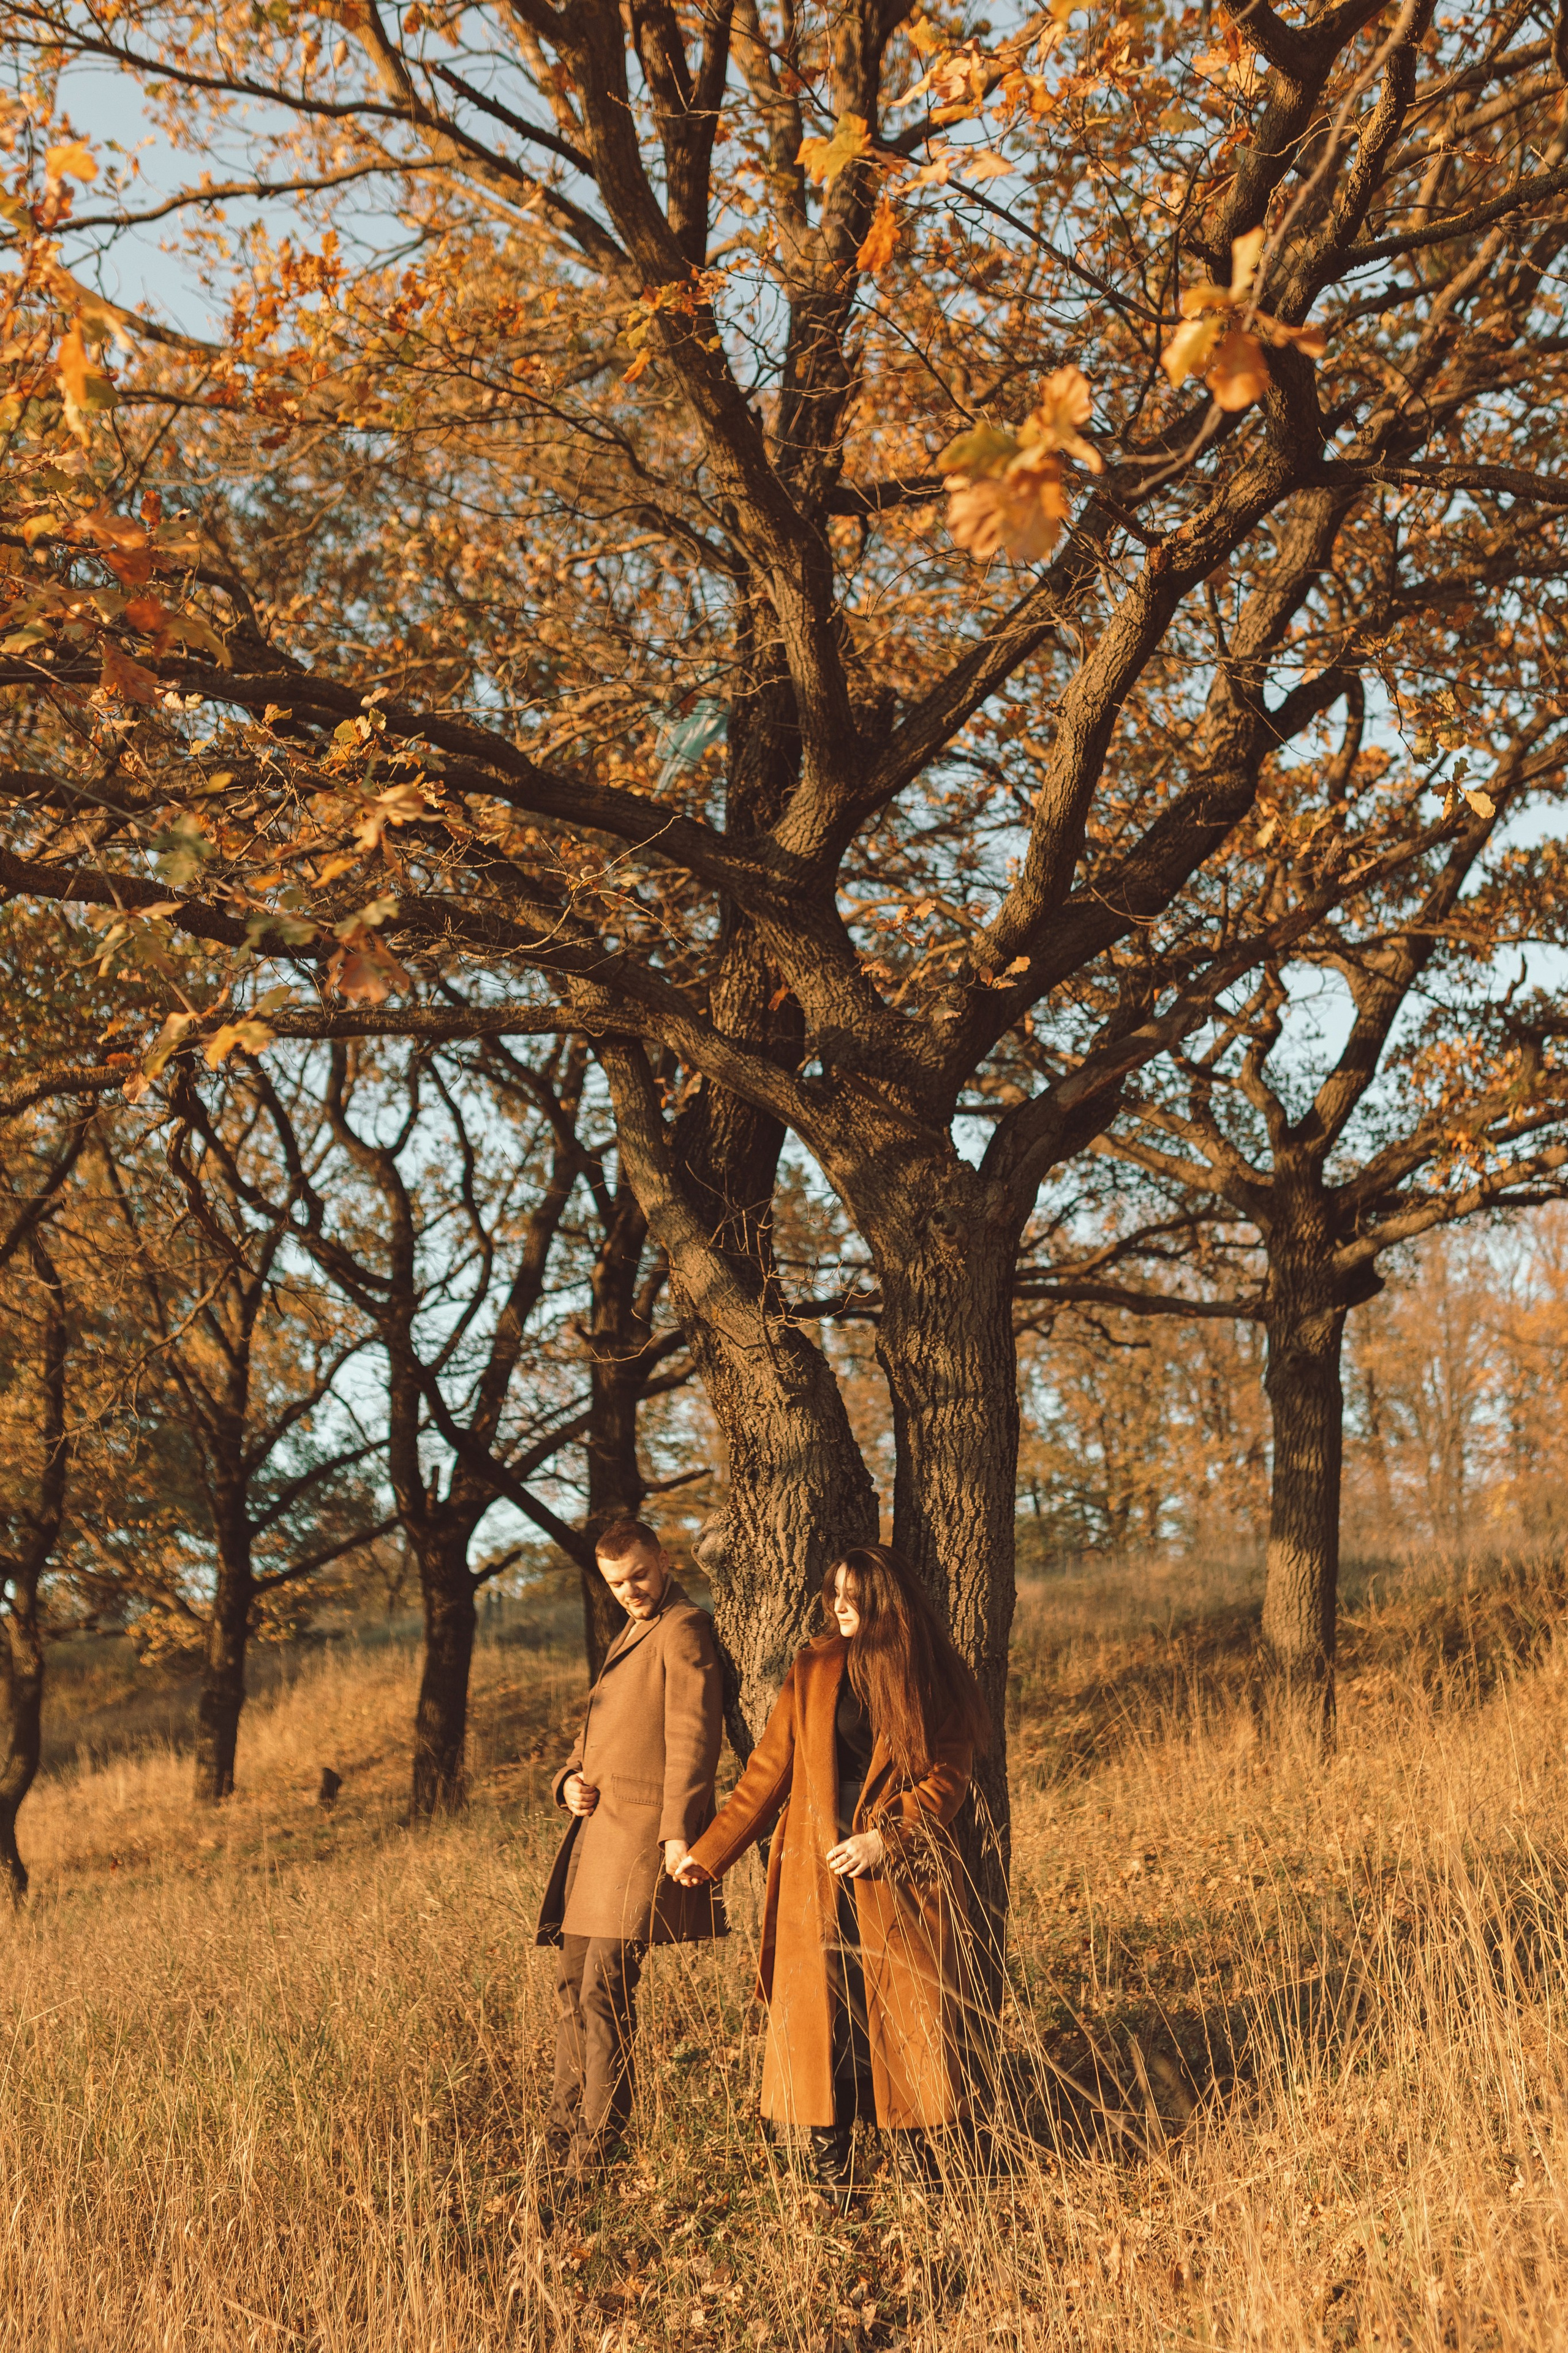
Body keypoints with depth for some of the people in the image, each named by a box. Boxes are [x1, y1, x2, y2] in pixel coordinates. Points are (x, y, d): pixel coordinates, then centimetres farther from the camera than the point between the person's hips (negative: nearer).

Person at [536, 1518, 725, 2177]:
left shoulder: (683, 1629, -6)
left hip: (644, 1832, -9)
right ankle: (564, 2131, 15)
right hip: (597, 1828, 9)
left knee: (605, 1989, -10)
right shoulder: (630, 1636, 24)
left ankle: (598, 2146, -2)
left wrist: (678, 1830, -21)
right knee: (572, 1986, 8)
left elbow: (694, 1735, -14)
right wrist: (570, 1779, 7)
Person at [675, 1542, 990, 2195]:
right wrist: (711, 1850, 3)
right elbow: (769, 1770, 8)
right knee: (820, 2020, 0)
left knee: (904, 2018, -2)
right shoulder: (813, 1670, 7)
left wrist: (885, 1841, -14)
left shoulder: (936, 1681, 2)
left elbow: (945, 1777, -2)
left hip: (899, 1878, -1)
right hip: (816, 1874, 2)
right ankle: (833, 2183, 10)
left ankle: (917, 2169, 12)